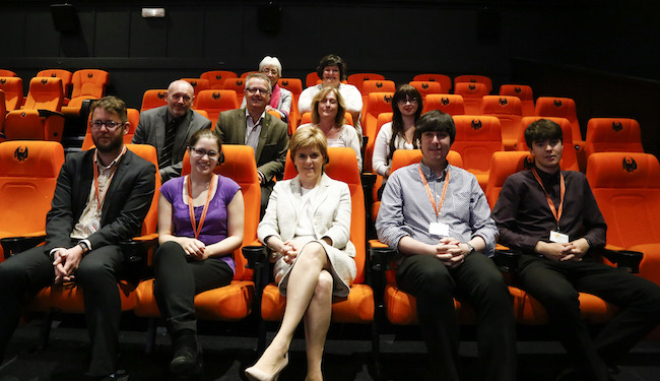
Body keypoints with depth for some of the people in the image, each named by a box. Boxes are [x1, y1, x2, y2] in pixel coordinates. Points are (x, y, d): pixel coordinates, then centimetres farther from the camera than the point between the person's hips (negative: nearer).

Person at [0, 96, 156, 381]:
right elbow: (58, 213, 8)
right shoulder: (74, 163, 18)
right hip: (66, 243, 5)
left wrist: (82, 248, -17)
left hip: (108, 247, -4)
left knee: (95, 269, -38)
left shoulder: (142, 170, 4)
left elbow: (127, 223, -6)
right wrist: (58, 250, -12)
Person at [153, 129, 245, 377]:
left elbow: (236, 238, 5)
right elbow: (163, 236, 9)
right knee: (169, 250, -37)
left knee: (164, 286, -33)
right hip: (177, 261, 2)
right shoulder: (170, 188, 14)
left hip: (217, 263, -2)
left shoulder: (229, 189, 8)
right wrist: (182, 242, -14)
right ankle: (187, 341, -44)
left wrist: (208, 250, -13)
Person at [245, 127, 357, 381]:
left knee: (313, 250, -40)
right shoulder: (281, 188, 28)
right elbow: (265, 227, 14)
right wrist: (282, 246, -11)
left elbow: (341, 231, 7)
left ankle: (280, 346, -47)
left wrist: (309, 247, -13)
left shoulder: (339, 188, 23)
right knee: (321, 281, -38)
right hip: (291, 263, 1)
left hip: (333, 261, 0)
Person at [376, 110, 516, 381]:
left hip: (465, 256, 2)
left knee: (494, 283, -33)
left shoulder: (467, 180, 25)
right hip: (418, 257, -2)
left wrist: (467, 247, -7)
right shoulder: (401, 178, 17)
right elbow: (386, 228, 4)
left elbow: (487, 228, 17)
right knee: (435, 276, -39)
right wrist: (431, 249, -9)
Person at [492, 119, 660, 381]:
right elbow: (499, 229, 2)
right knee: (562, 296, -41)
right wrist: (540, 246, -8)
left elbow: (598, 227, 27)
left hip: (578, 261, 5)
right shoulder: (518, 183, 11)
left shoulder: (577, 181, 25)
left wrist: (585, 243, 4)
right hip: (535, 261, -5)